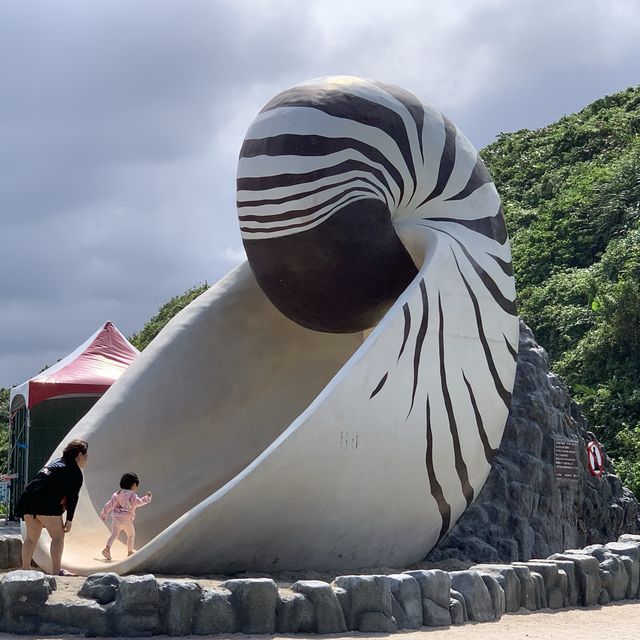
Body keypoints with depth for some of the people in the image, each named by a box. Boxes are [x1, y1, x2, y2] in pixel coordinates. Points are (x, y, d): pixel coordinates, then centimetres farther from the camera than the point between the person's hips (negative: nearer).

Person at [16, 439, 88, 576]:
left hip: (27, 498, 8)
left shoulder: (55, 463, 27)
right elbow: (73, 497, -4)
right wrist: (69, 519, -4)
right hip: (47, 503, -8)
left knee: (31, 537, 15)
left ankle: (25, 568, 17)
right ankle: (56, 570, -3)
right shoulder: (75, 472, 2)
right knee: (58, 536, 1)